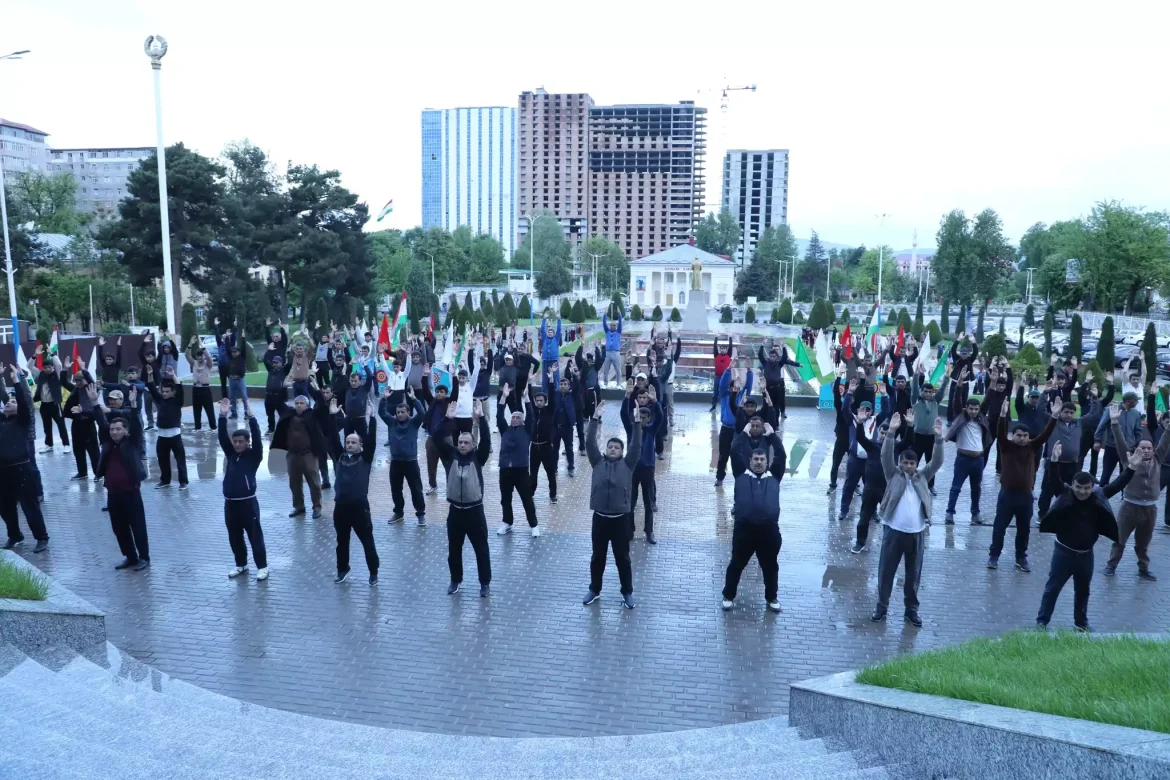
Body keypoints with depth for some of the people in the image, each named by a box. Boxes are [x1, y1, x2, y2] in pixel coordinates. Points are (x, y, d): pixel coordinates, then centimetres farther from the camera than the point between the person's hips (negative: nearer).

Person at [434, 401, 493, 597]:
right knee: (454, 549, 14)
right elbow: (438, 439, -8)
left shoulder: (478, 456, -3)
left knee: (481, 549, 7)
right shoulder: (452, 454, 2)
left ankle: (485, 583, 20)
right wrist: (447, 419, -18)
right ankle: (456, 581, 32)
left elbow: (486, 440, -18)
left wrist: (480, 418, -26)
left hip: (474, 510, -3)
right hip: (455, 510, 3)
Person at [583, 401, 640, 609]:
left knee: (622, 558, 10)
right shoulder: (598, 462, 5)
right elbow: (590, 443, -3)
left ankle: (627, 593, 25)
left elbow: (636, 445, -7)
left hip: (620, 518, -1)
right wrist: (595, 418, -9)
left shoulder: (627, 464, 2)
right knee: (597, 556, 14)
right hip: (600, 517, 1)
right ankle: (594, 590, 31)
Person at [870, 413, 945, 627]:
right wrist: (891, 432, -23)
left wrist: (938, 438, -14)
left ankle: (911, 608, 25)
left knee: (914, 573, 11)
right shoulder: (893, 475, 4)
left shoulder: (922, 476, 10)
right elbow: (886, 456, -10)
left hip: (917, 533, 2)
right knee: (886, 570, 5)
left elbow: (937, 461, -1)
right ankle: (882, 606, 18)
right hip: (894, 530, -2)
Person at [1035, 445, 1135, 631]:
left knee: (1082, 591, 20)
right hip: (1064, 552, -4)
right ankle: (1042, 621, 15)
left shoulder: (1098, 497, -5)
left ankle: (1081, 622, 38)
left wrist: (1131, 469, -16)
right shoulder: (1065, 495, -15)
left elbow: (1116, 486, -5)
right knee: (1052, 588, 5)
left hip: (1086, 554, 4)